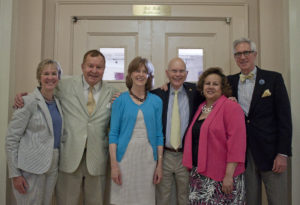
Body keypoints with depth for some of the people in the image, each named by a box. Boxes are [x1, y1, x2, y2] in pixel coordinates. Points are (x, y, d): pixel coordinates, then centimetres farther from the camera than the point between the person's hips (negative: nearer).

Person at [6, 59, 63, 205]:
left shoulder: (57, 102, 8)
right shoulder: (29, 102, -11)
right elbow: (11, 139, -11)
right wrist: (15, 174, -12)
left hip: (53, 166, 6)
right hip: (31, 168, -6)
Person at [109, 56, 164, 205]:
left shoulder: (156, 101, 6)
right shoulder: (120, 100, 0)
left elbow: (159, 135, 7)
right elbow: (113, 133, -1)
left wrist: (159, 165, 4)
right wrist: (114, 165, -8)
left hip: (148, 157, 2)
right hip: (125, 156, -1)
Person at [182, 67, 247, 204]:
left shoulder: (231, 107, -8)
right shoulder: (200, 108, 12)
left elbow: (236, 142, -15)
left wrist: (229, 175, -18)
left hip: (221, 178, -6)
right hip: (199, 175, 6)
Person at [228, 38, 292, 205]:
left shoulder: (273, 78, 0)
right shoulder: (230, 81, 10)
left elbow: (284, 118, -4)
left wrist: (283, 153, -9)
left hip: (270, 153, -2)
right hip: (242, 153, 3)